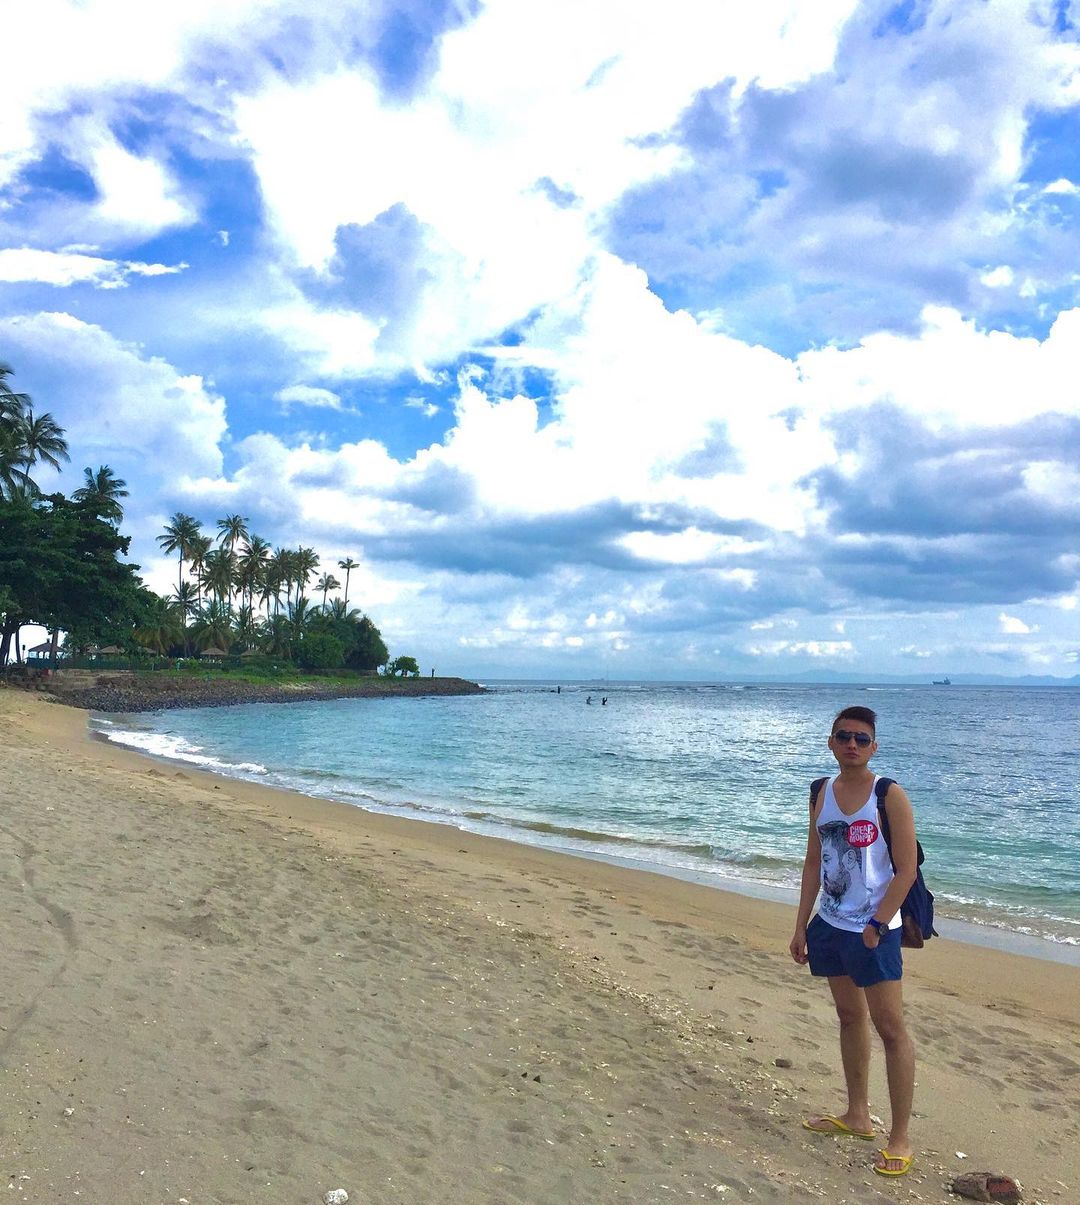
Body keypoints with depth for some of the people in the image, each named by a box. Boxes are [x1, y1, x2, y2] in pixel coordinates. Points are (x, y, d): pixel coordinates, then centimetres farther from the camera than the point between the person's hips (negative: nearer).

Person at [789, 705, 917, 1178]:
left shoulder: (890, 796, -12)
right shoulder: (822, 794, 2)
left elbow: (906, 870, -12)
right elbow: (813, 863, 7)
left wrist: (876, 926, -16)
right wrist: (801, 926, 6)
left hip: (874, 929, -6)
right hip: (830, 924, 6)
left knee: (890, 1029, 1)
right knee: (849, 1016, 18)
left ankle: (900, 1139, 14)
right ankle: (858, 1116, 33)